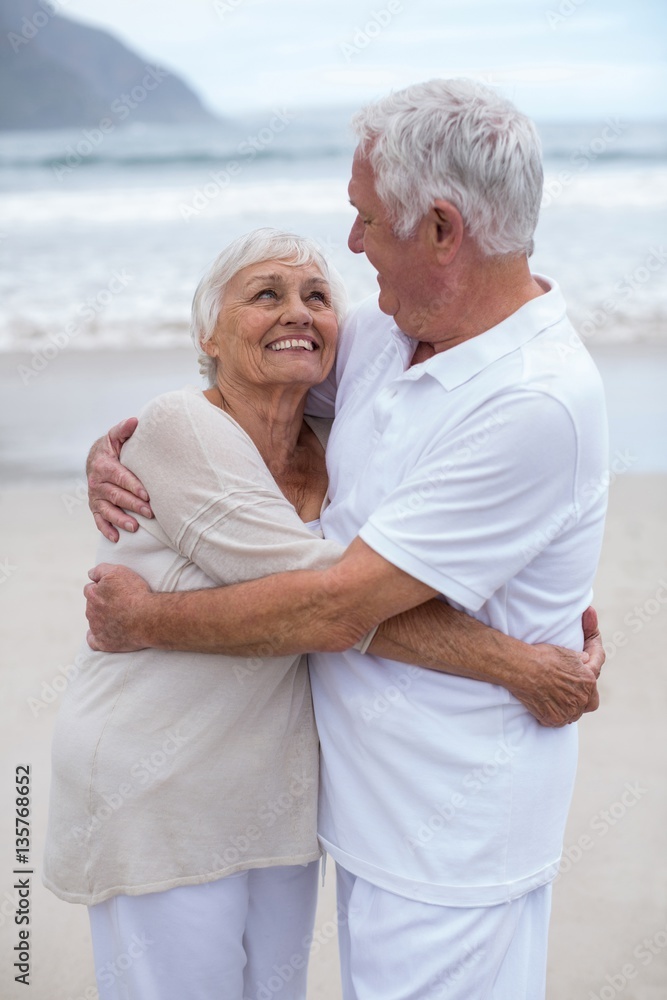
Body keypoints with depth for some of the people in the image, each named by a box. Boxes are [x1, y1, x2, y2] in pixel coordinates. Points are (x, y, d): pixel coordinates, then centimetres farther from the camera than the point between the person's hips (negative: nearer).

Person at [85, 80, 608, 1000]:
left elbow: (339, 609, -26)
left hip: (451, 837, -8)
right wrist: (114, 444, 0)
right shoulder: (386, 331, -1)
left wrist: (148, 620, -14)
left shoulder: (538, 405, -28)